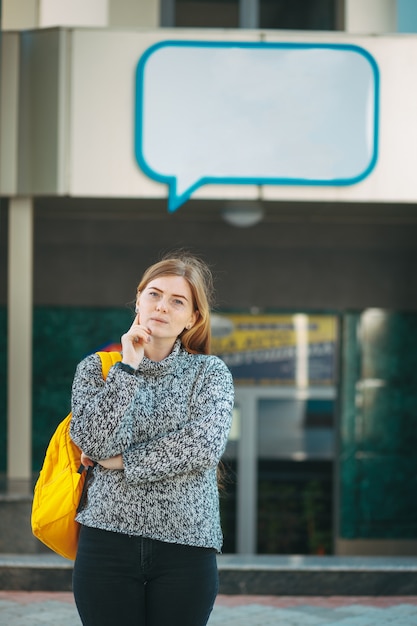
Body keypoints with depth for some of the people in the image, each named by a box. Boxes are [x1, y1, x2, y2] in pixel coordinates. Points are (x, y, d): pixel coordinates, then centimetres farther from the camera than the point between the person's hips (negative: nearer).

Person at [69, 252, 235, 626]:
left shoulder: (210, 373, 4)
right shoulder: (95, 368, 7)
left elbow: (204, 447, -12)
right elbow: (95, 443, -9)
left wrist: (124, 460, -9)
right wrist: (129, 368, -9)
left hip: (186, 549, 0)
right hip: (108, 542, 1)